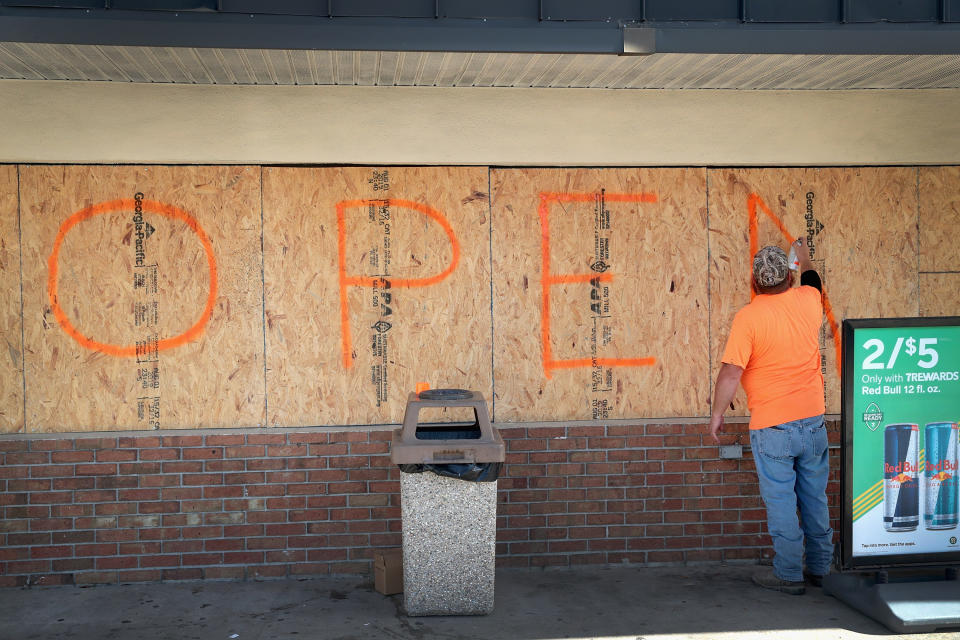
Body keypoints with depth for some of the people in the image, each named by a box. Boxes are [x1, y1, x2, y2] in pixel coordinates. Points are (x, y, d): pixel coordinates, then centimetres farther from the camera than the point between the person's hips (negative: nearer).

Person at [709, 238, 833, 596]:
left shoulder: (748, 316, -15)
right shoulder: (808, 301, 1)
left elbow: (731, 372, -17)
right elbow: (813, 281, 27)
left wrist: (717, 414, -5)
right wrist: (804, 259, 47)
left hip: (772, 426, -5)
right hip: (813, 419, 6)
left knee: (780, 501, 3)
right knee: (815, 499, 15)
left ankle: (789, 574, 10)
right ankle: (820, 568, 26)